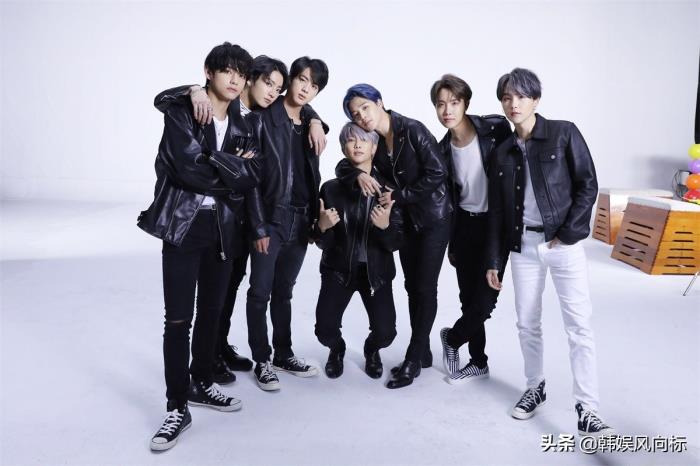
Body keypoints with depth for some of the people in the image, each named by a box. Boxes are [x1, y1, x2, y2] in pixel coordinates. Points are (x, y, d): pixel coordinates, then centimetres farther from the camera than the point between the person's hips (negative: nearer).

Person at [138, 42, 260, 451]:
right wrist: (230, 173, -6)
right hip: (183, 225, -4)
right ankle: (178, 407, 8)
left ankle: (201, 384, 32)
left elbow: (252, 178, -5)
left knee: (212, 313, 14)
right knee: (179, 319, -3)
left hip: (223, 229, 5)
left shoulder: (244, 127, 10)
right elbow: (188, 168, -17)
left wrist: (211, 163, -14)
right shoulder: (181, 112, -3)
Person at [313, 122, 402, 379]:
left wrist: (385, 226, -30)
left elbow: (395, 243, -9)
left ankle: (371, 349, 25)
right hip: (338, 269, 0)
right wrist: (322, 227, -24)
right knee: (325, 328, -16)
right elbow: (323, 243, -2)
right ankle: (337, 349, 23)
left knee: (385, 332, -15)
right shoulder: (331, 188, -4)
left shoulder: (387, 188, -6)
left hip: (376, 270, 0)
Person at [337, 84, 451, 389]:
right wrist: (359, 174, -20)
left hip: (434, 218, -7)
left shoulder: (412, 130, -17)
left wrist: (399, 196, -19)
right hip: (406, 220, 7)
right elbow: (343, 166, 2)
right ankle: (422, 353, 23)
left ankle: (413, 359, 5)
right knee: (412, 286, 10)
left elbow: (437, 172, -20)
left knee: (425, 287, -3)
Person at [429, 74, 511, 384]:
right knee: (469, 300, 9)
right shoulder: (443, 149, 2)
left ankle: (452, 338, 24)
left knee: (484, 301, -6)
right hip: (465, 226, 4)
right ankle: (478, 362, 29)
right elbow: (449, 199, 10)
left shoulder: (495, 129, -11)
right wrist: (451, 242, 13)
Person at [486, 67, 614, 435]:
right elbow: (496, 210, 10)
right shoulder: (503, 152, 8)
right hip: (523, 245, 4)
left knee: (579, 325, -7)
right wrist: (494, 261, 7)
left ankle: (587, 411, -3)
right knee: (527, 323, 10)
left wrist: (567, 233, -12)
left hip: (563, 243, -4)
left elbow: (588, 185, -5)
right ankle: (535, 388, 29)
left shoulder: (564, 133, -3)